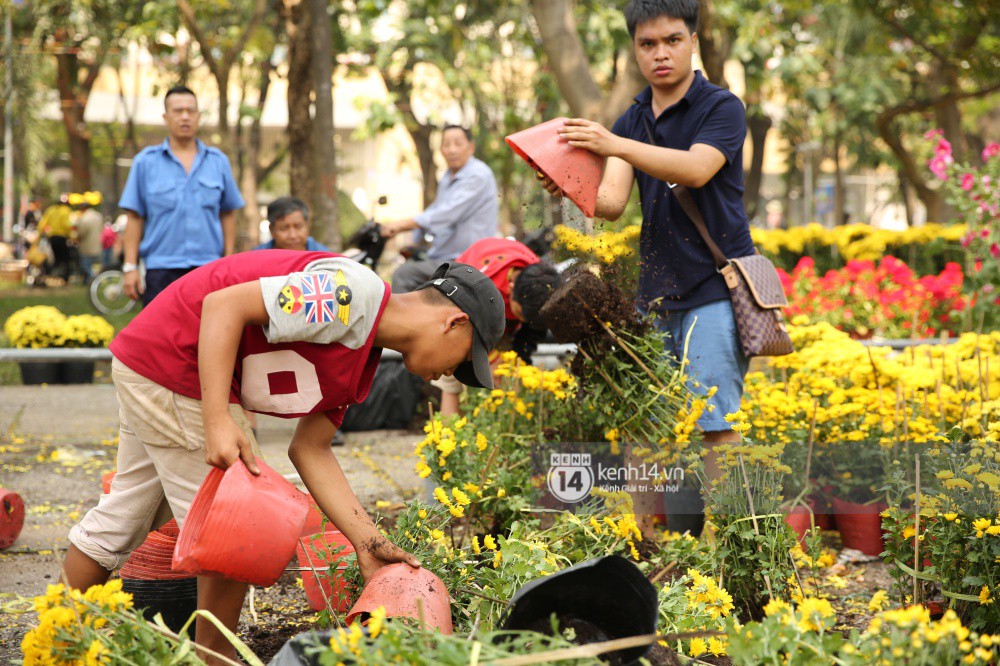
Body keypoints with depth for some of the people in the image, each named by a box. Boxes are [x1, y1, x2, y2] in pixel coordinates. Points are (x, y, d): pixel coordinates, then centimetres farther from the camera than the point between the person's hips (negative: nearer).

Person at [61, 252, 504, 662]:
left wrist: (368, 542, 0)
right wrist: (219, 420, -30)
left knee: (122, 515, 22)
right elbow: (224, 305, -26)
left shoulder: (363, 364, 8)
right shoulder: (353, 293, -22)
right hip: (168, 364, -10)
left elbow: (309, 449, 6)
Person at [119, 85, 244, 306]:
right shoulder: (146, 162, 6)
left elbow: (228, 214, 13)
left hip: (208, 267, 2)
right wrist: (130, 267, -2)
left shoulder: (218, 161, 11)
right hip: (161, 269, -2)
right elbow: (135, 218, 4)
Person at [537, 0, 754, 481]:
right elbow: (612, 201, -1)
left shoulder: (722, 108, -4)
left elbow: (696, 170, -22)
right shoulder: (631, 122, 13)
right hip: (656, 292, 6)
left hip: (716, 285, -6)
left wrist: (616, 146, -33)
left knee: (713, 423, -9)